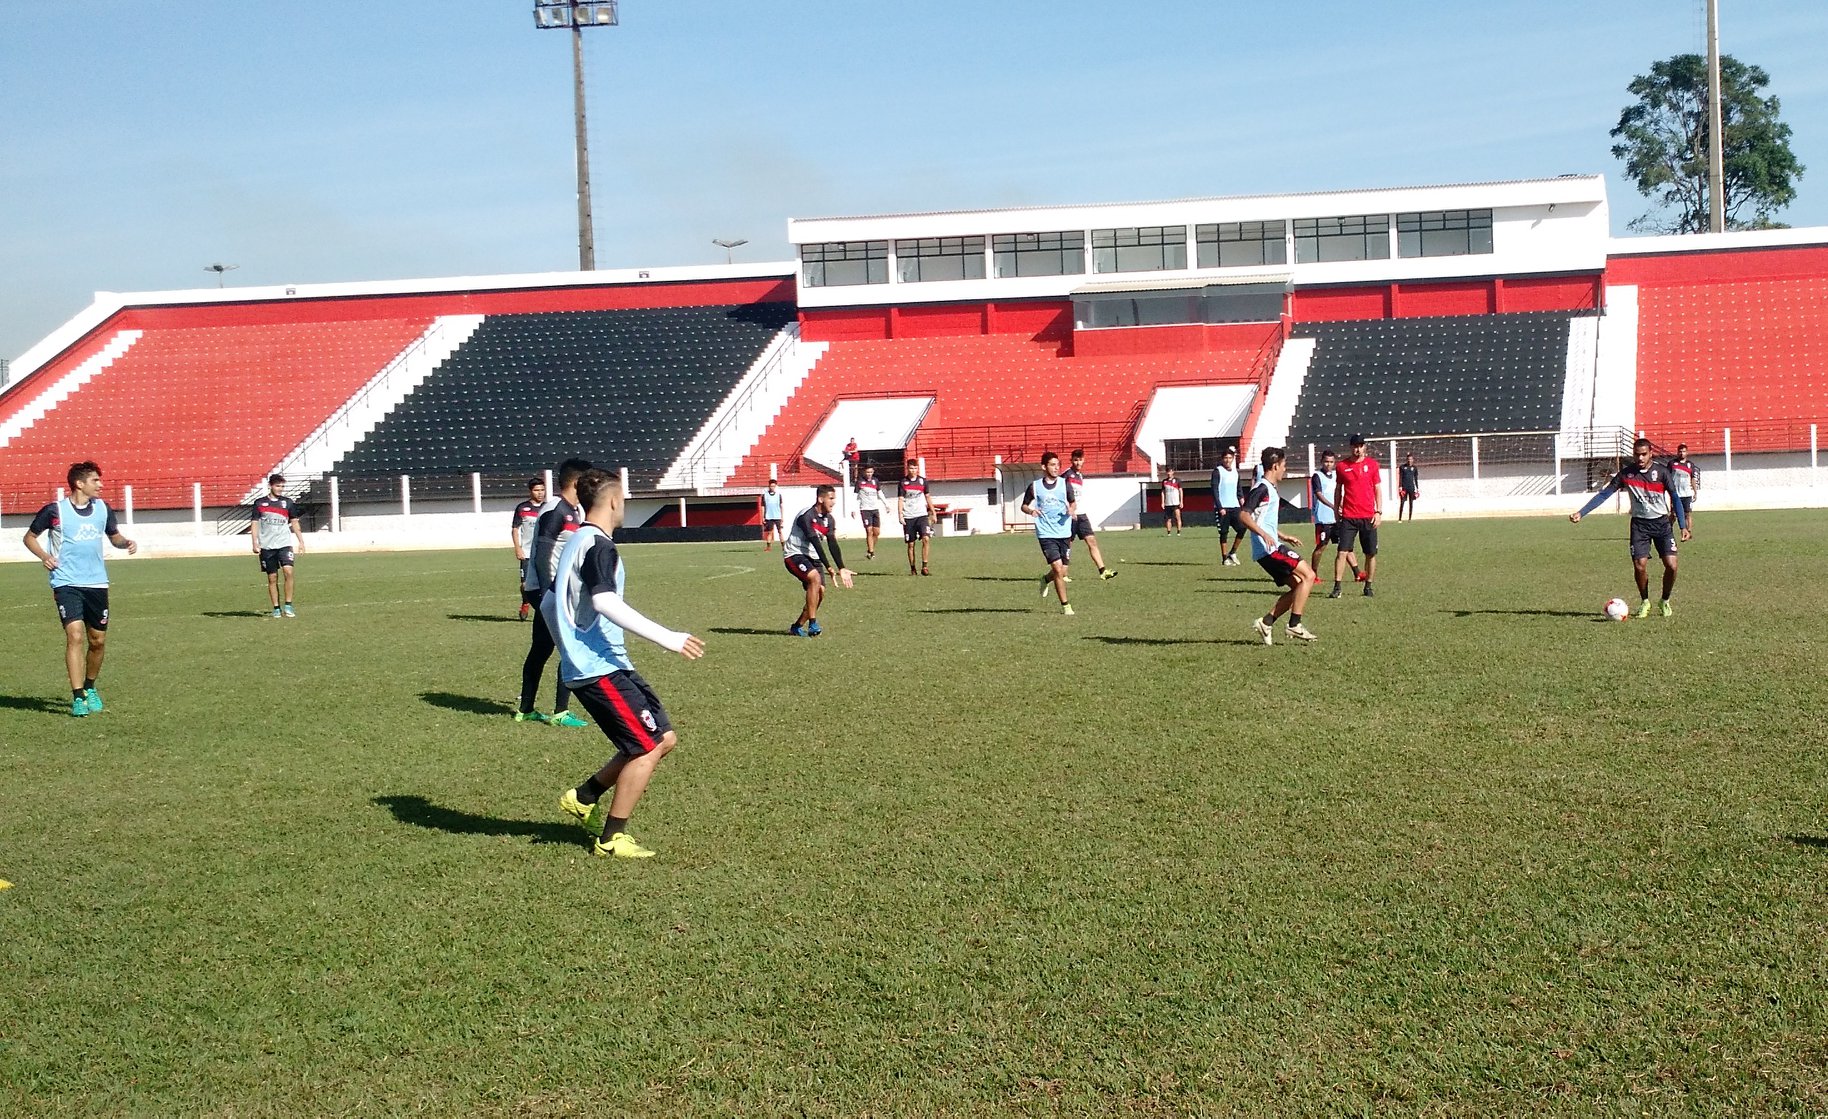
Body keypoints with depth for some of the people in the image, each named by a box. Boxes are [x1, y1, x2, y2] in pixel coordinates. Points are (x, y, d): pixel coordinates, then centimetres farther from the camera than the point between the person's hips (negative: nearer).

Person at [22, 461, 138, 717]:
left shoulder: (103, 509, 5)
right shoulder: (55, 510, -7)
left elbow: (114, 536, 20)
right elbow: (30, 537, 5)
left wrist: (126, 543, -3)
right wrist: (44, 555, -13)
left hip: (97, 583, 4)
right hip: (66, 583, -4)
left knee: (98, 641, 9)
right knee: (75, 635, -17)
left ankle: (89, 687, 31)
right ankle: (78, 697, -14)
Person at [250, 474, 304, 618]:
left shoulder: (288, 502, 7)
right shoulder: (259, 502, 3)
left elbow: (294, 522, 14)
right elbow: (254, 523, 4)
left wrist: (301, 541, 9)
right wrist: (255, 543, -5)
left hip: (284, 543, 0)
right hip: (266, 545, 0)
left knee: (288, 571, -18)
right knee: (272, 578, 3)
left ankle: (288, 605, -10)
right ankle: (276, 609, 10)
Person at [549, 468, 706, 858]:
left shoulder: (574, 544, 17)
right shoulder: (598, 546, -13)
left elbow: (548, 605, 24)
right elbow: (606, 603, -28)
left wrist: (570, 648, 36)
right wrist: (669, 638, -28)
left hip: (584, 666, 10)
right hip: (601, 669, -10)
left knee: (663, 738, 11)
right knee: (649, 748, -6)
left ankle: (583, 797, 17)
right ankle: (612, 839, 2)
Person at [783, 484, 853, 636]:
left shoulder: (829, 520, 4)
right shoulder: (806, 516, -22)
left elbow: (833, 544, -5)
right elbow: (815, 543, -27)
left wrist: (841, 568, -18)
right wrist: (828, 567, -32)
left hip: (812, 557, 8)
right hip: (795, 554, -8)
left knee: (820, 592, -3)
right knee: (815, 577, -29)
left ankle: (797, 627, 12)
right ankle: (812, 624, -26)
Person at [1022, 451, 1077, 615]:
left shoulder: (1065, 483, 3)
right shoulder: (1034, 486, -1)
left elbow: (1073, 502, 12)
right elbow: (1024, 506, 10)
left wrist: (1072, 509, -11)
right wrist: (1030, 511, -13)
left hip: (1064, 533, 3)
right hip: (1046, 534, -3)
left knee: (1062, 573, 7)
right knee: (1058, 569, -14)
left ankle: (1046, 580, 41)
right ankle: (1065, 605, -2)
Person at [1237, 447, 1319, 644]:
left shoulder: (1270, 489, 20)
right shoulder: (1262, 489, -11)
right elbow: (1244, 515, -22)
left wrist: (1284, 537, 34)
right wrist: (1264, 534, -31)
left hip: (1271, 548, 10)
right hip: (1268, 548, -10)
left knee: (1297, 586, 9)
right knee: (1308, 575, -14)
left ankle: (1266, 622, 6)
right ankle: (1294, 625, -13)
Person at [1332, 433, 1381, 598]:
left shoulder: (1372, 464, 3)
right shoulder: (1342, 466, 3)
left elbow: (1378, 489, 7)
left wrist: (1379, 512, -1)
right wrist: (1337, 509, 10)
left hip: (1369, 517, 1)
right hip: (1348, 516, -1)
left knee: (1371, 554, 5)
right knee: (1342, 552, -8)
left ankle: (1368, 587, 17)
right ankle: (1337, 588, -6)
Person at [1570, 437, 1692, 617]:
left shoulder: (1662, 471, -8)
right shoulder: (1626, 473, -5)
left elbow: (1675, 498, -5)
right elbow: (1604, 495, -3)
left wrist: (1683, 527, -11)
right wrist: (1581, 513, -11)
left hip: (1661, 522, 0)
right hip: (1639, 523, 1)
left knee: (1671, 565, -11)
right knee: (1639, 566, -11)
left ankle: (1665, 601, 14)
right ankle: (1645, 602, 13)